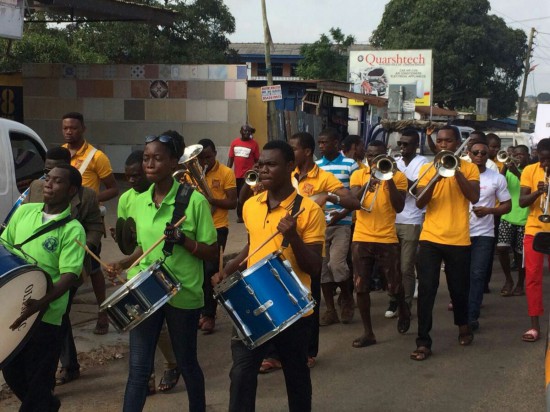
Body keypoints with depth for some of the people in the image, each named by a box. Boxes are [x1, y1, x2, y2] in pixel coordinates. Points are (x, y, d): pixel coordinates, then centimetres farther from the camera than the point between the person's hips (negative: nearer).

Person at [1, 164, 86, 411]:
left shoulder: (73, 230, -11)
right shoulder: (24, 211, 5)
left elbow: (69, 277, -18)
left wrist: (39, 305, -31)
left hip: (44, 317, -5)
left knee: (37, 382, 4)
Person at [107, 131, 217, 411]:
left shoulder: (194, 200, -12)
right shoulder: (139, 202, 5)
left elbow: (212, 252, -9)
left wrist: (182, 239, -24)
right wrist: (124, 264, 0)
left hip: (183, 295, -4)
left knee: (186, 363, 13)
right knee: (138, 367, 3)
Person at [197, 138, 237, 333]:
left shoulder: (226, 173, -6)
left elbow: (233, 203, -9)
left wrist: (212, 200, -24)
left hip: (217, 228, -4)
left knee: (211, 271, -5)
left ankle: (209, 315, 4)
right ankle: (201, 311, 21)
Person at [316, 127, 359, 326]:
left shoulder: (350, 165, -3)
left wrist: (343, 214, -17)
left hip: (341, 223, -4)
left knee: (336, 264, -14)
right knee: (322, 267, 4)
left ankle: (347, 298, 13)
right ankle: (330, 310, 13)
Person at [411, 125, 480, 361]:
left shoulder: (469, 168, 3)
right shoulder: (427, 168, 5)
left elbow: (474, 197, -13)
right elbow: (419, 203, -5)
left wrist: (455, 170, -16)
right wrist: (436, 177, -18)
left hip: (458, 240, 0)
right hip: (430, 238, 0)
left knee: (459, 288, 12)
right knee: (426, 289, -7)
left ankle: (463, 324, 40)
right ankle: (423, 343, -4)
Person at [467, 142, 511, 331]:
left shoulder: (497, 178, 2)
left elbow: (507, 205, 4)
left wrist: (488, 210, -13)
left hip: (483, 234, -1)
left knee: (477, 274, -5)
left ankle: (472, 315, -3)